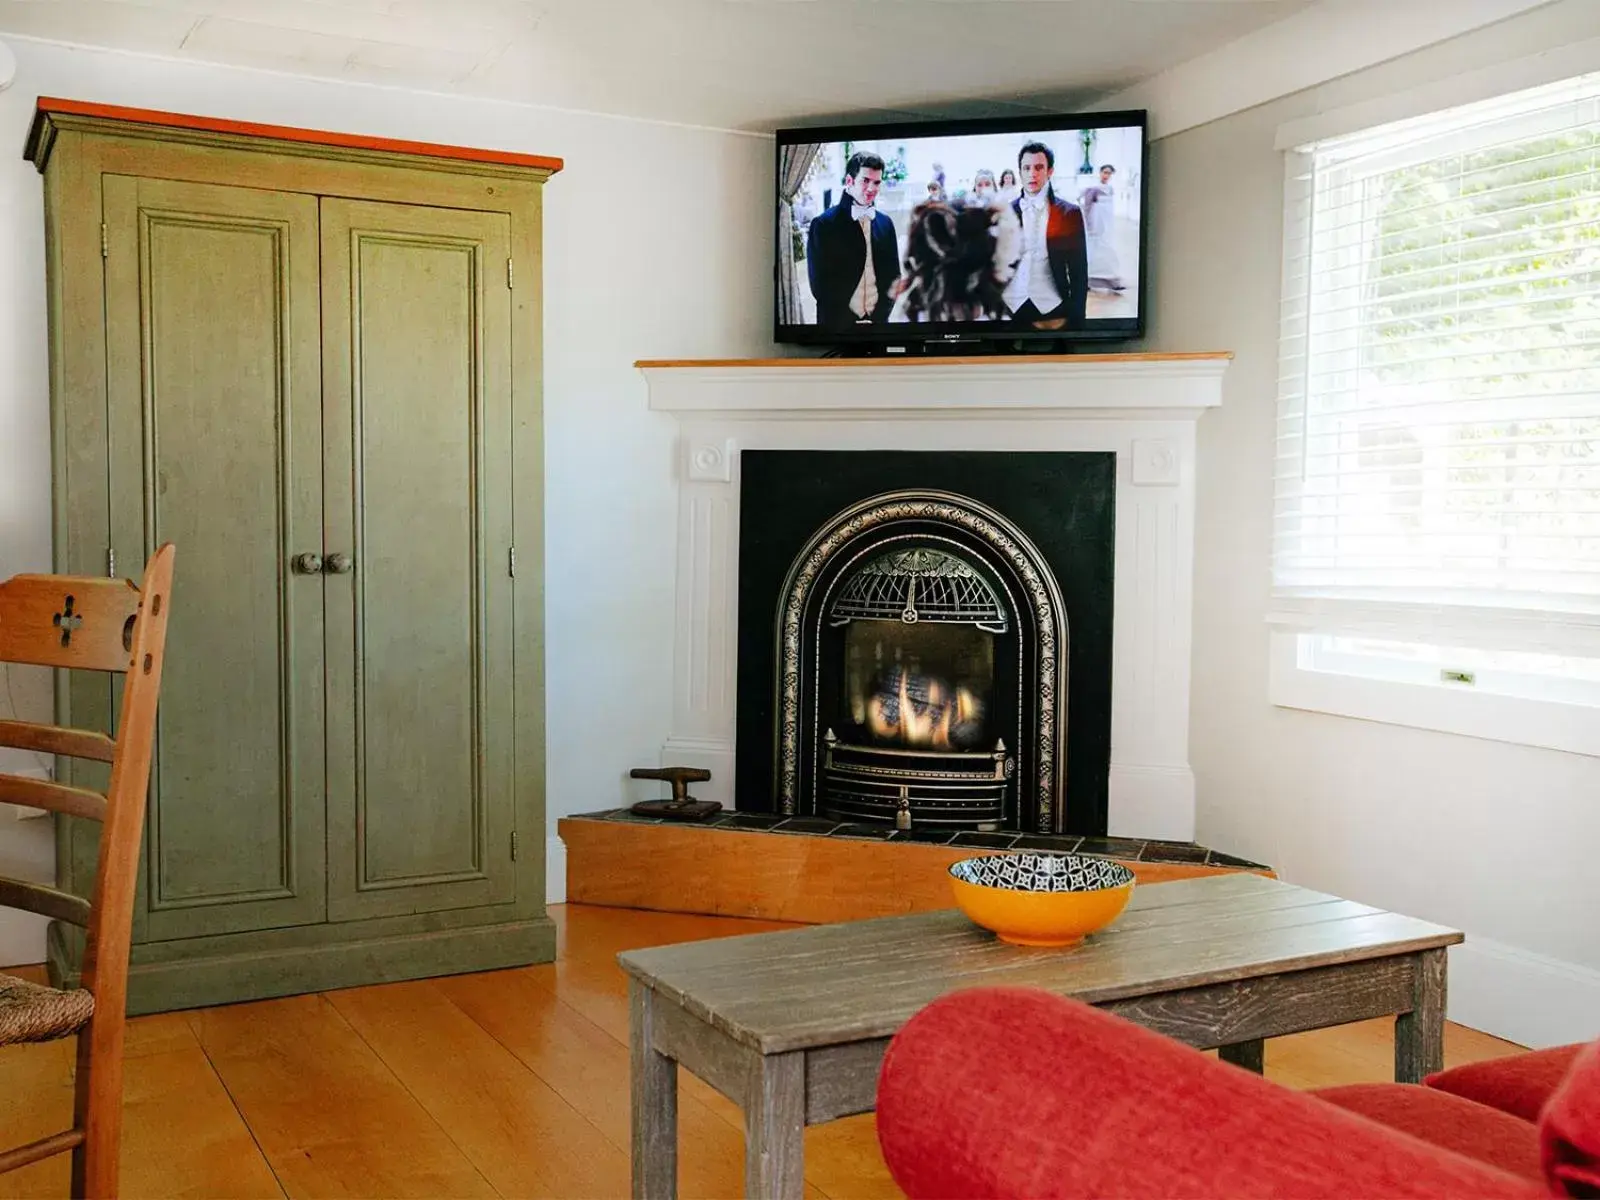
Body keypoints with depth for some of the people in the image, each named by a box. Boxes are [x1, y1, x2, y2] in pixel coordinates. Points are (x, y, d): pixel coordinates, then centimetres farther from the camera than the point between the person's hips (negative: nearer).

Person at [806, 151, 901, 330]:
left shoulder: (885, 224, 7)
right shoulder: (823, 225, -7)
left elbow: (892, 275, 11)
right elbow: (819, 284, -9)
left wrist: (879, 315, -3)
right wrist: (851, 322, -12)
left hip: (878, 320, 4)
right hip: (837, 324, -4)